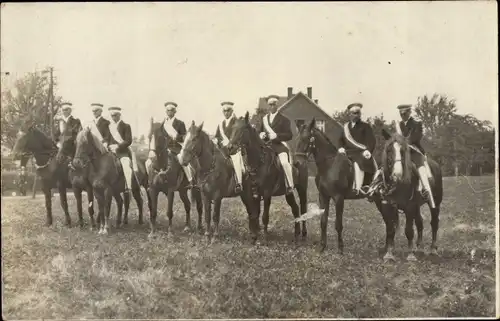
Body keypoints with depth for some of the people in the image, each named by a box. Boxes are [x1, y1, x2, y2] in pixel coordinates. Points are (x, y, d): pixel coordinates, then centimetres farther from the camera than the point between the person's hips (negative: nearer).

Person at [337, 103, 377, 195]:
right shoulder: (346, 126, 19)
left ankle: (358, 188, -39)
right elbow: (341, 139, 19)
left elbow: (371, 140, -4)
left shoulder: (365, 126, 5)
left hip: (361, 153, -6)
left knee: (358, 163, -34)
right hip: (348, 153, 6)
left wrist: (368, 150, -21)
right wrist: (341, 147, -3)